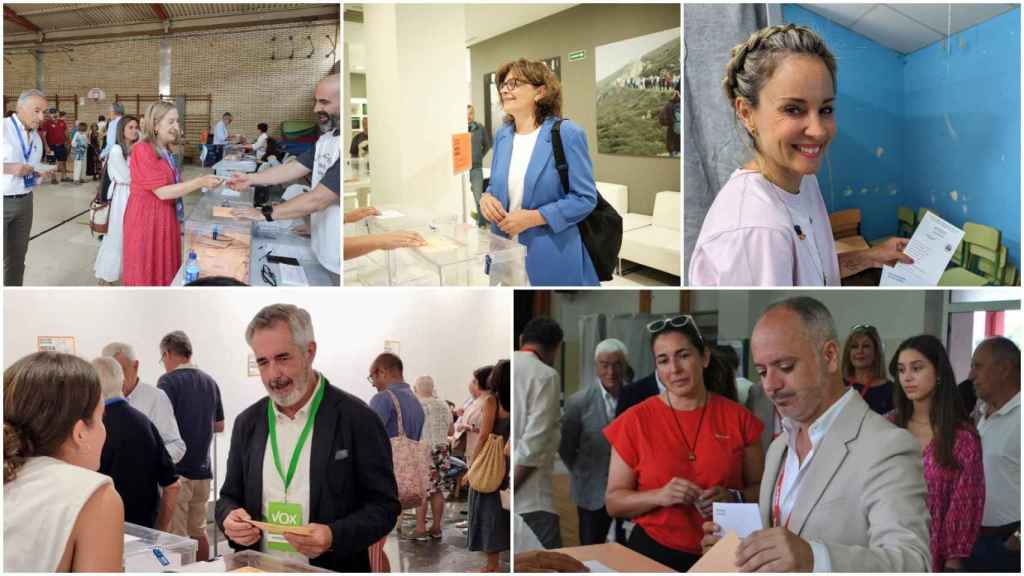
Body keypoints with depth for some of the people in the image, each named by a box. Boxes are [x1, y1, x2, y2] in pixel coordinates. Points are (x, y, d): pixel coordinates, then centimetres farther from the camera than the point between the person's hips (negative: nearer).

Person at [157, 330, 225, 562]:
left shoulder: (169, 381, -11)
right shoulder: (210, 382, 9)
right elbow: (219, 426, 16)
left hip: (176, 469, -7)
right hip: (202, 469, 7)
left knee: (176, 536, -3)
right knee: (199, 531, 15)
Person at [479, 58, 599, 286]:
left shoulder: (567, 133, -10)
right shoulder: (502, 136, 9)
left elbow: (585, 198, -13)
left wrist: (533, 217, -20)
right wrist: (486, 198, -4)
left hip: (553, 256, -5)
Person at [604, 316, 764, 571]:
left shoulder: (738, 418, -4)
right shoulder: (636, 421, -7)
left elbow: (760, 489, 5)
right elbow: (613, 502, -4)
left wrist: (733, 498, -15)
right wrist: (659, 496, -20)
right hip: (654, 552, -1)